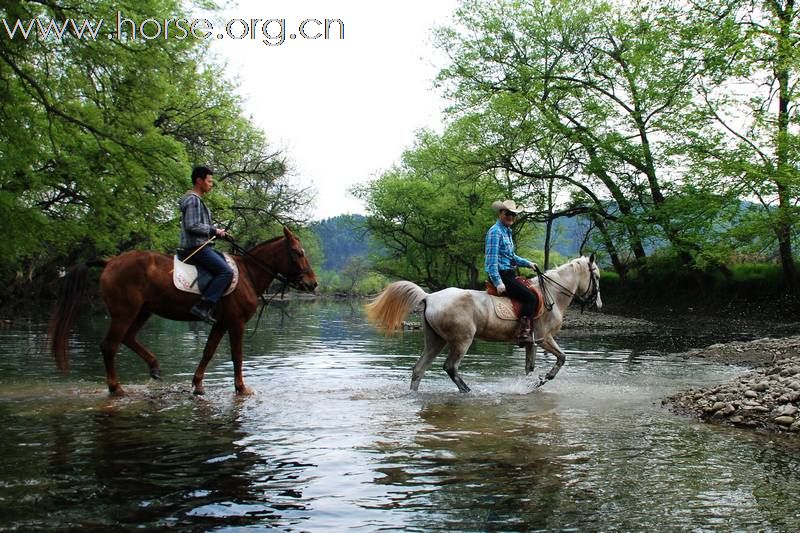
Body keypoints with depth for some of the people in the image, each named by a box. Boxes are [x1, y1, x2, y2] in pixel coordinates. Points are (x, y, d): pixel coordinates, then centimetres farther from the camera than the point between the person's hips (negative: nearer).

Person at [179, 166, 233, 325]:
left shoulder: (197, 200, 21)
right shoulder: (193, 200, -13)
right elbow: (192, 226, -22)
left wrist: (217, 231, 14)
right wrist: (214, 230, -13)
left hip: (200, 246, 11)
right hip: (196, 247, -11)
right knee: (226, 271, -22)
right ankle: (203, 306, -27)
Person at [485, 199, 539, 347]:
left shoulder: (507, 231, 19)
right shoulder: (495, 231, -12)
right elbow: (492, 259, -19)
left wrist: (528, 263, 20)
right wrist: (498, 282, -25)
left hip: (509, 274, 10)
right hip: (501, 275, -10)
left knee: (535, 294, 12)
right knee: (531, 297, -18)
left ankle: (526, 332, 11)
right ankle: (523, 333, -20)